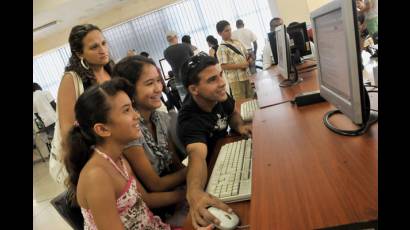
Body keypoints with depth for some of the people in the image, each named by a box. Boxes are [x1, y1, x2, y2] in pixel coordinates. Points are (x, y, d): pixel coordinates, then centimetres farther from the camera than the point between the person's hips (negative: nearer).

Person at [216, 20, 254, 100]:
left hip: (246, 75, 7)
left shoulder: (237, 42, 10)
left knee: (251, 98, 17)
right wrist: (240, 65, -21)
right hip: (235, 79, -7)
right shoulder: (222, 49, -12)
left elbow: (245, 54, 21)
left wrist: (249, 59, -3)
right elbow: (223, 66, -20)